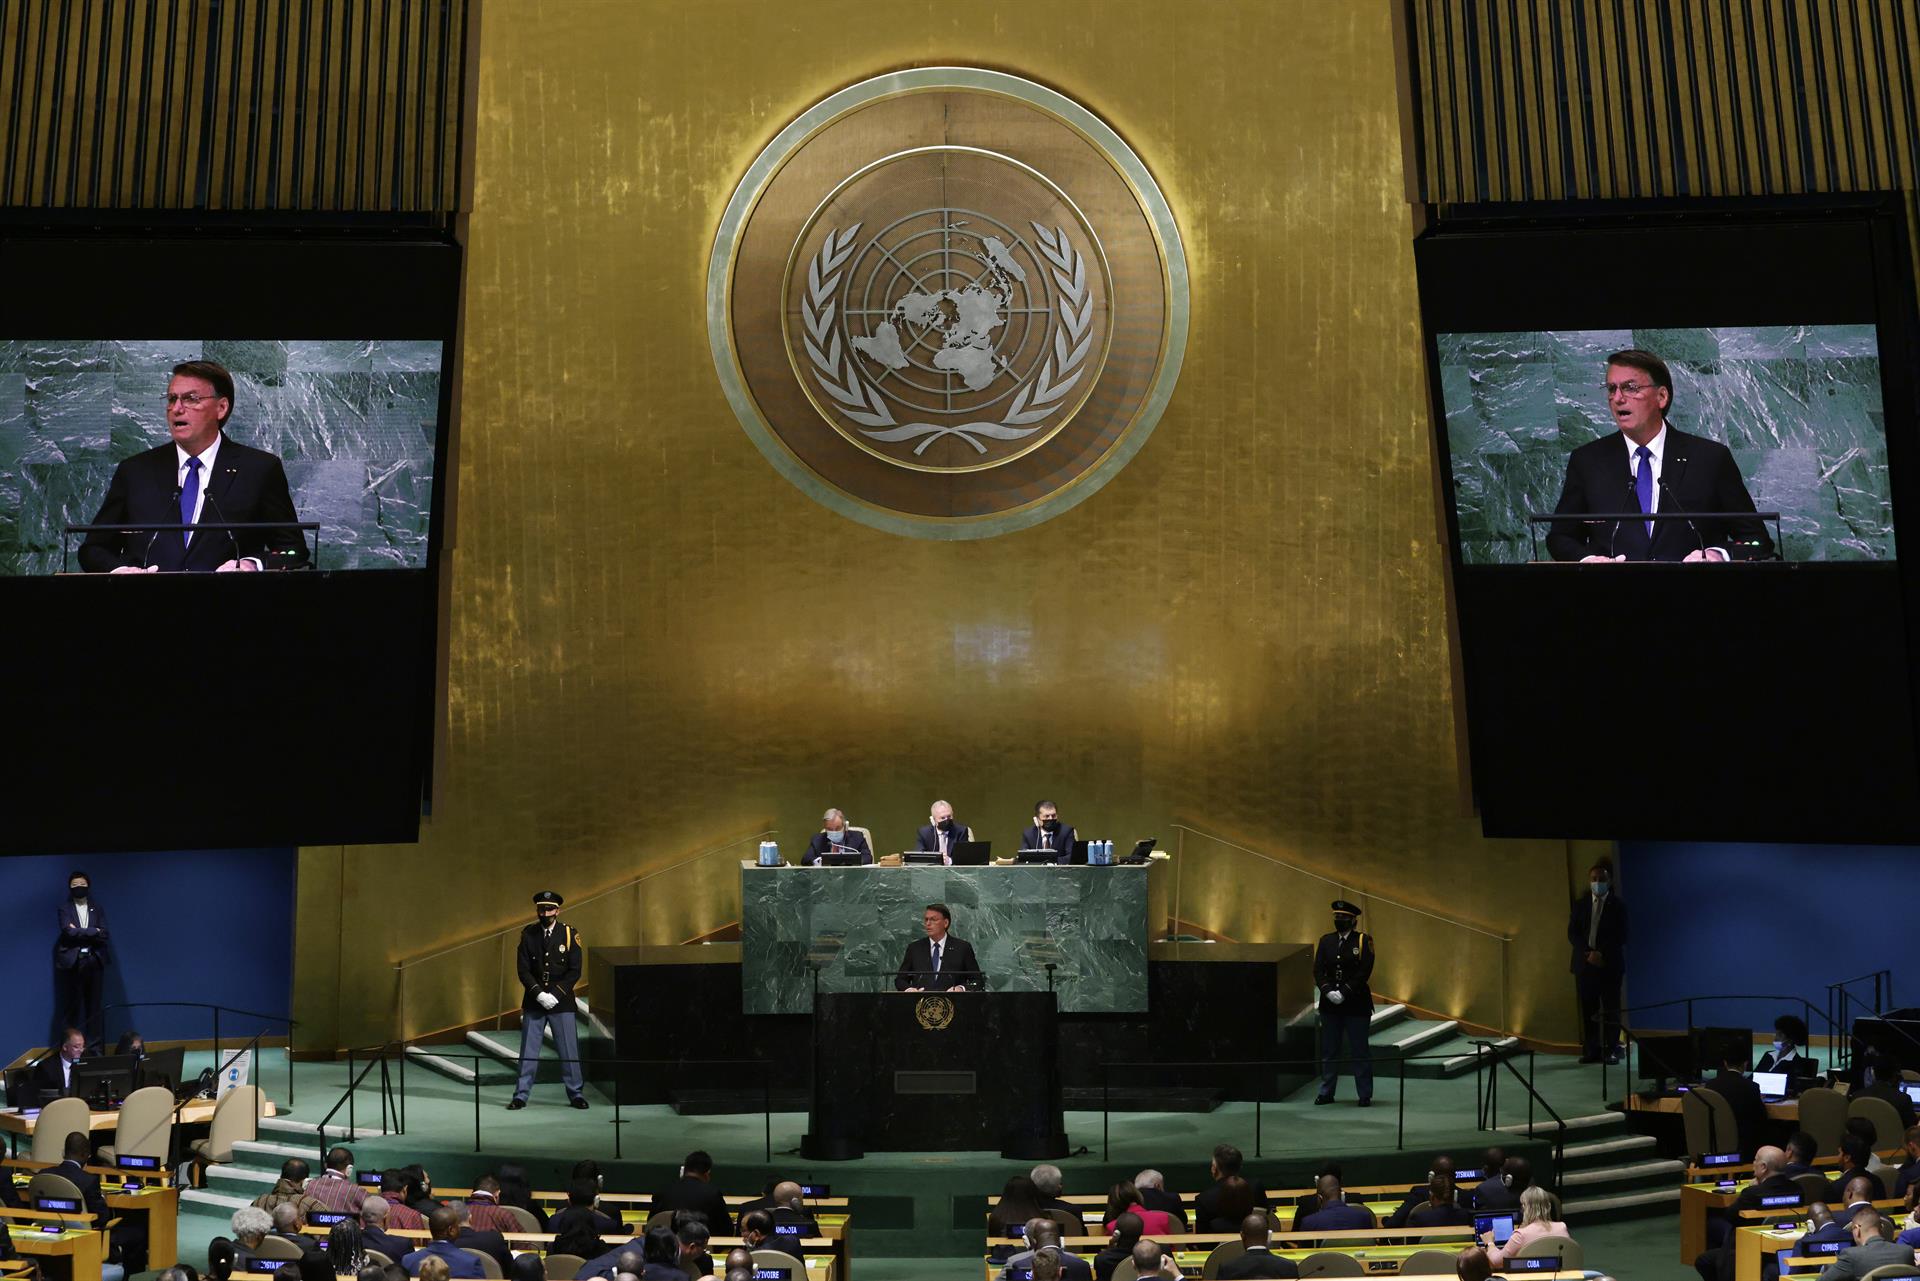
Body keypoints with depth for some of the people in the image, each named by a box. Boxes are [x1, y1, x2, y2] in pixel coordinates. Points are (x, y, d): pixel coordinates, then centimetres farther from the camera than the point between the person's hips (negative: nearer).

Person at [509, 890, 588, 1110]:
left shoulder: (570, 935, -3)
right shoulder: (528, 935, 1)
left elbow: (575, 971, -4)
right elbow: (524, 971, -3)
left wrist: (556, 995, -14)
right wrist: (539, 994, -15)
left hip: (562, 1002, -1)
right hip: (534, 1001, 1)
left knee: (569, 1050, 3)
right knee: (528, 1050, 4)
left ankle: (575, 1094, 14)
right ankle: (521, 1095, 12)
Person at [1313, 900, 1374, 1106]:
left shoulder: (1363, 941, -3)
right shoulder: (1326, 941, 8)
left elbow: (1364, 972, -11)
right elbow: (1318, 971, 2)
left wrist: (1344, 993, -17)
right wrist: (1328, 991, -14)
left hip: (1356, 1004, -4)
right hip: (1329, 1005, 4)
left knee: (1361, 1051, 3)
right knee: (1329, 1051, 10)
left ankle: (1365, 1095, 11)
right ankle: (1326, 1092, 19)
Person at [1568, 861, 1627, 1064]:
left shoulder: (1618, 906, 4)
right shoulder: (1580, 905, 12)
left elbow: (1621, 937, -3)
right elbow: (1572, 934, 6)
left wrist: (1602, 954, -14)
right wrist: (1589, 954, -9)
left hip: (1610, 964, -2)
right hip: (1585, 964, 3)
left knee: (1611, 1010, -2)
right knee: (1589, 1010, 2)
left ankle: (1611, 1050, 1)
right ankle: (1591, 1050, 4)